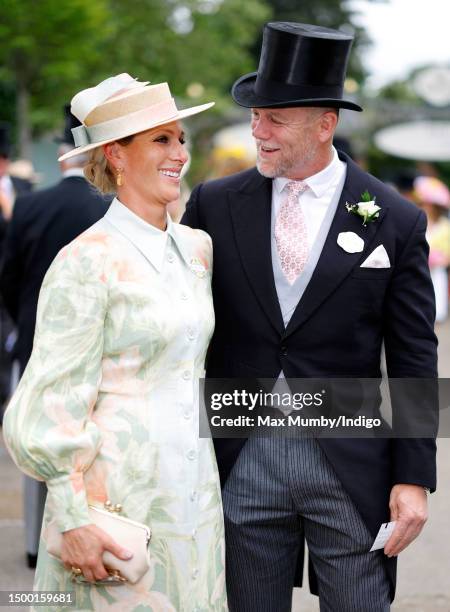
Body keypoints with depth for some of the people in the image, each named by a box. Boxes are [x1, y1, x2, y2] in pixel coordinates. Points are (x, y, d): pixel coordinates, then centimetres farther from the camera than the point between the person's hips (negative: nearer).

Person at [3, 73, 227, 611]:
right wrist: (74, 518, -17)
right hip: (118, 500, -6)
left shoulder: (196, 248, 9)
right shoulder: (87, 262, -12)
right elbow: (55, 401, -13)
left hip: (194, 494, 6)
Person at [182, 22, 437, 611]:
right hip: (241, 460, 2)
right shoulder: (214, 205, 2)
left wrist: (414, 479, -4)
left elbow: (414, 362, 0)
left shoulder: (395, 221, -2)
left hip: (351, 466, -1)